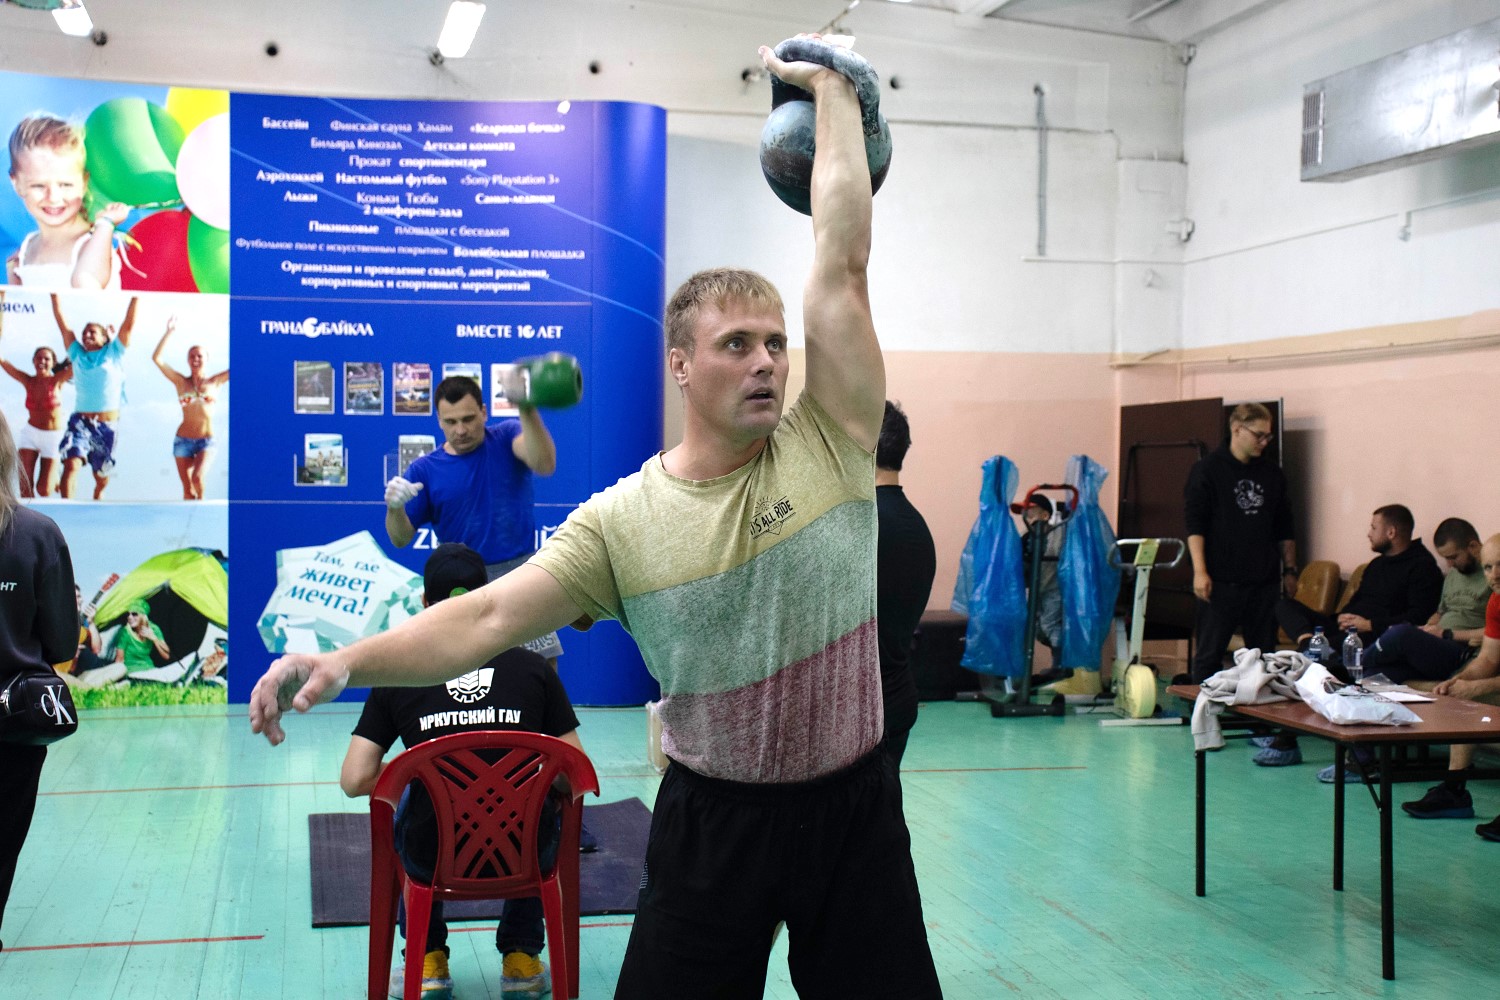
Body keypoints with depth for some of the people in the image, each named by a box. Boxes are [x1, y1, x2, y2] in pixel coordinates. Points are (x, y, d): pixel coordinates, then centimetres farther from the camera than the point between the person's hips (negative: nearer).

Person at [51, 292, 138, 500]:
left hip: (107, 424, 0)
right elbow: (63, 324, 11)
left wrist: (135, 298, -4)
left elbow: (129, 325, 0)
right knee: (71, 464, -24)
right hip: (80, 421, 0)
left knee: (102, 479, 11)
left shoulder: (114, 353, 7)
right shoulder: (77, 354, 12)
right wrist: (55, 297, 9)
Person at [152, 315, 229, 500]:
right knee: (187, 489, 4)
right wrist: (169, 333, -8)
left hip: (206, 441, -1)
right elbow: (156, 358, -5)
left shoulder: (214, 382, 4)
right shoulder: (181, 382, 3)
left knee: (197, 477, -22)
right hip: (183, 440, 1)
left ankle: (201, 499, 8)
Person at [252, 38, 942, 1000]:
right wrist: (348, 660, -26)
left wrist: (833, 93, -3)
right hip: (715, 815, -1)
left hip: (856, 807, 1)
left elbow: (842, 260, -7)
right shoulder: (624, 519, -7)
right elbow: (489, 614, -12)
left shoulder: (830, 445, -6)